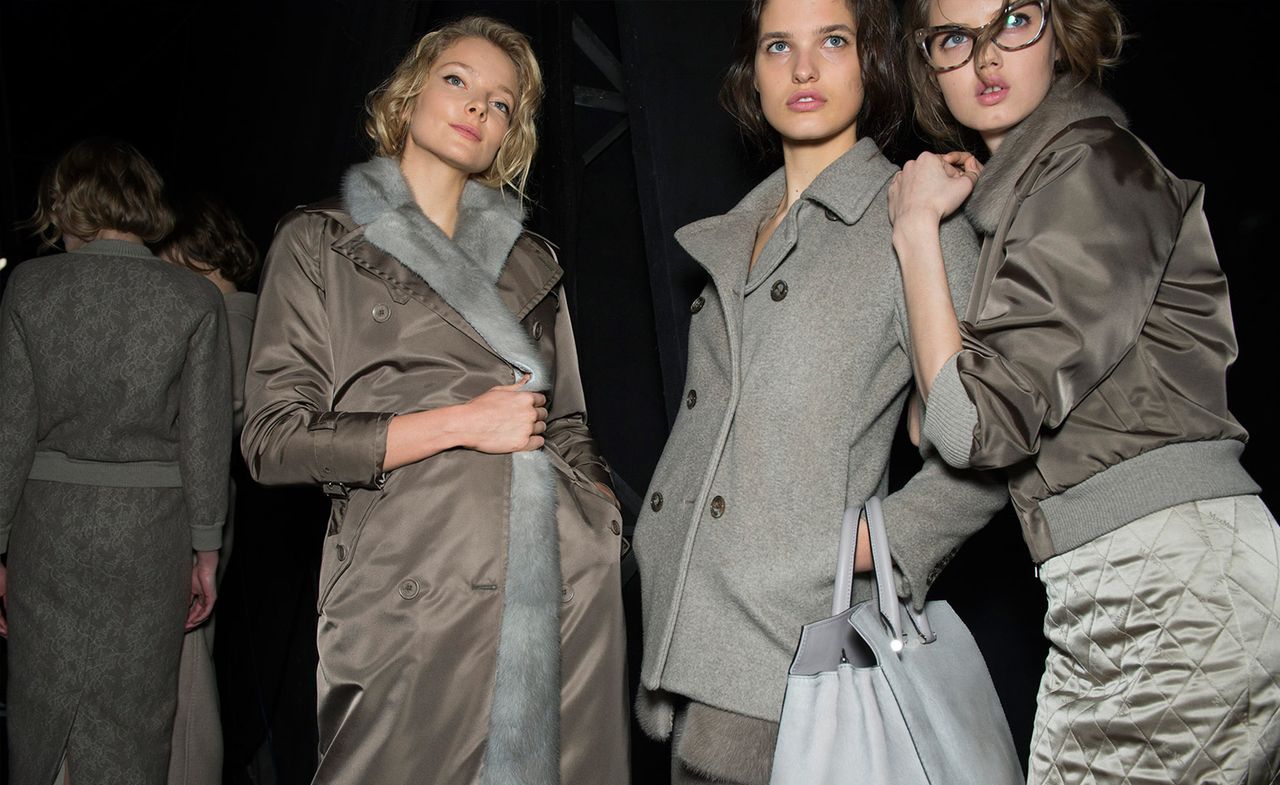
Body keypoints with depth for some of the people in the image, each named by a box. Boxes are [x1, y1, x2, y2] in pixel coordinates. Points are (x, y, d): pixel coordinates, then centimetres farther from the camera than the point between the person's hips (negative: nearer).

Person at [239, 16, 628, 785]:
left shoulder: (531, 260, 18)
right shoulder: (322, 243, 7)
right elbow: (273, 439, -1)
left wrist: (607, 527, 1)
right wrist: (459, 423, -8)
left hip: (565, 586, 3)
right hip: (412, 596, -3)